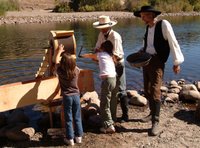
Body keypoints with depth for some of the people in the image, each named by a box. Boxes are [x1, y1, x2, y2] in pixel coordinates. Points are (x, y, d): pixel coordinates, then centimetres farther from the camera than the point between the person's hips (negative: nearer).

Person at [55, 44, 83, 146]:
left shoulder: (60, 71, -12)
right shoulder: (76, 70, -7)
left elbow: (56, 61, 8)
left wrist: (59, 51, 22)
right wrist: (69, 58, 31)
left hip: (67, 97, -2)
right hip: (76, 95, 2)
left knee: (68, 119, 8)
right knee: (77, 118, 13)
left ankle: (70, 139, 16)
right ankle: (78, 136, 24)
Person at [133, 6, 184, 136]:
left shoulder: (164, 24, -10)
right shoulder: (148, 27, 11)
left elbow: (173, 43, -10)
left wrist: (177, 62, -10)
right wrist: (141, 52, 5)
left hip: (157, 61, -8)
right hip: (146, 60, 8)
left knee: (155, 91, -10)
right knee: (147, 90, 14)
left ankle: (155, 122, 0)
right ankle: (152, 113, 32)